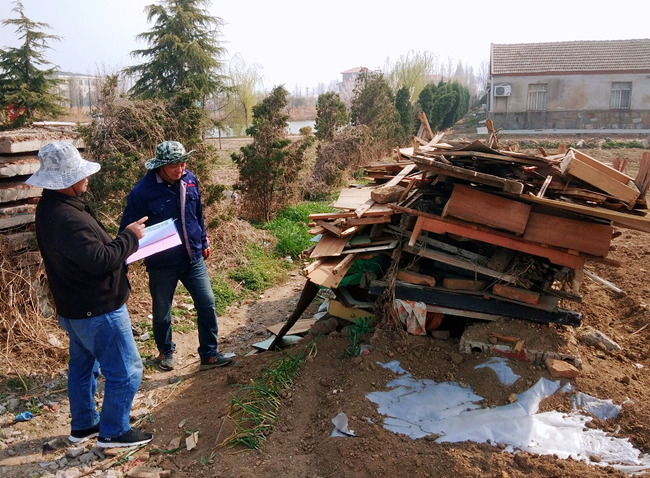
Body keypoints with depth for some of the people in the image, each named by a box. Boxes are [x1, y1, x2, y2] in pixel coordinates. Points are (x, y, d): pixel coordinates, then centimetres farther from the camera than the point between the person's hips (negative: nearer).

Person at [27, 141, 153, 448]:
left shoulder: (52, 207, 4)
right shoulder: (67, 218, -31)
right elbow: (100, 261, -30)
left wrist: (123, 243, 0)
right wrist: (130, 236, -18)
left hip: (75, 307, 11)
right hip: (97, 310, -11)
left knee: (83, 365, 23)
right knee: (125, 370, 4)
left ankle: (83, 425, 39)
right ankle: (113, 432, 19)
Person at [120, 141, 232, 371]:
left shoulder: (190, 180, -3)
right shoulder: (142, 191, -18)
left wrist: (203, 242, 18)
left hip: (193, 258, 4)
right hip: (162, 264, -3)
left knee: (207, 303, 3)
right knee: (162, 312, 14)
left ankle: (209, 354, 18)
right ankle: (166, 352, 40)